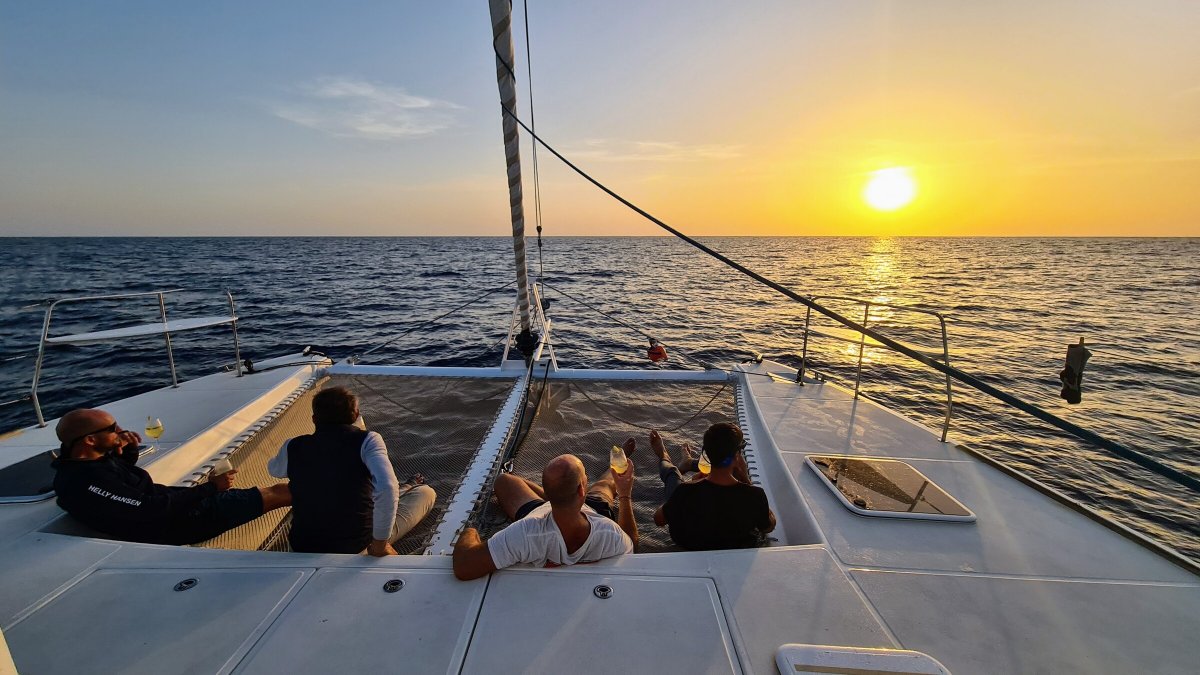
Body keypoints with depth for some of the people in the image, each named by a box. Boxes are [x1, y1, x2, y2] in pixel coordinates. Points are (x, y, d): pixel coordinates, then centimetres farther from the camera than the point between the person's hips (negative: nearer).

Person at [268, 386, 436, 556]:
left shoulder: (293, 447, -3)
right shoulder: (366, 440, -15)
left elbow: (274, 469, 22)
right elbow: (386, 486, -32)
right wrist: (380, 543, -21)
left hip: (304, 548, 5)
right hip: (359, 547, -4)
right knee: (425, 492, 12)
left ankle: (402, 491, 49)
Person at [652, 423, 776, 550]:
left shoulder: (686, 492, -39)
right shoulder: (755, 495, -37)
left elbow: (659, 520, -19)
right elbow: (770, 526, -14)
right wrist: (746, 480, -18)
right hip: (737, 546, 2)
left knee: (671, 473, 21)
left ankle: (664, 458, 58)